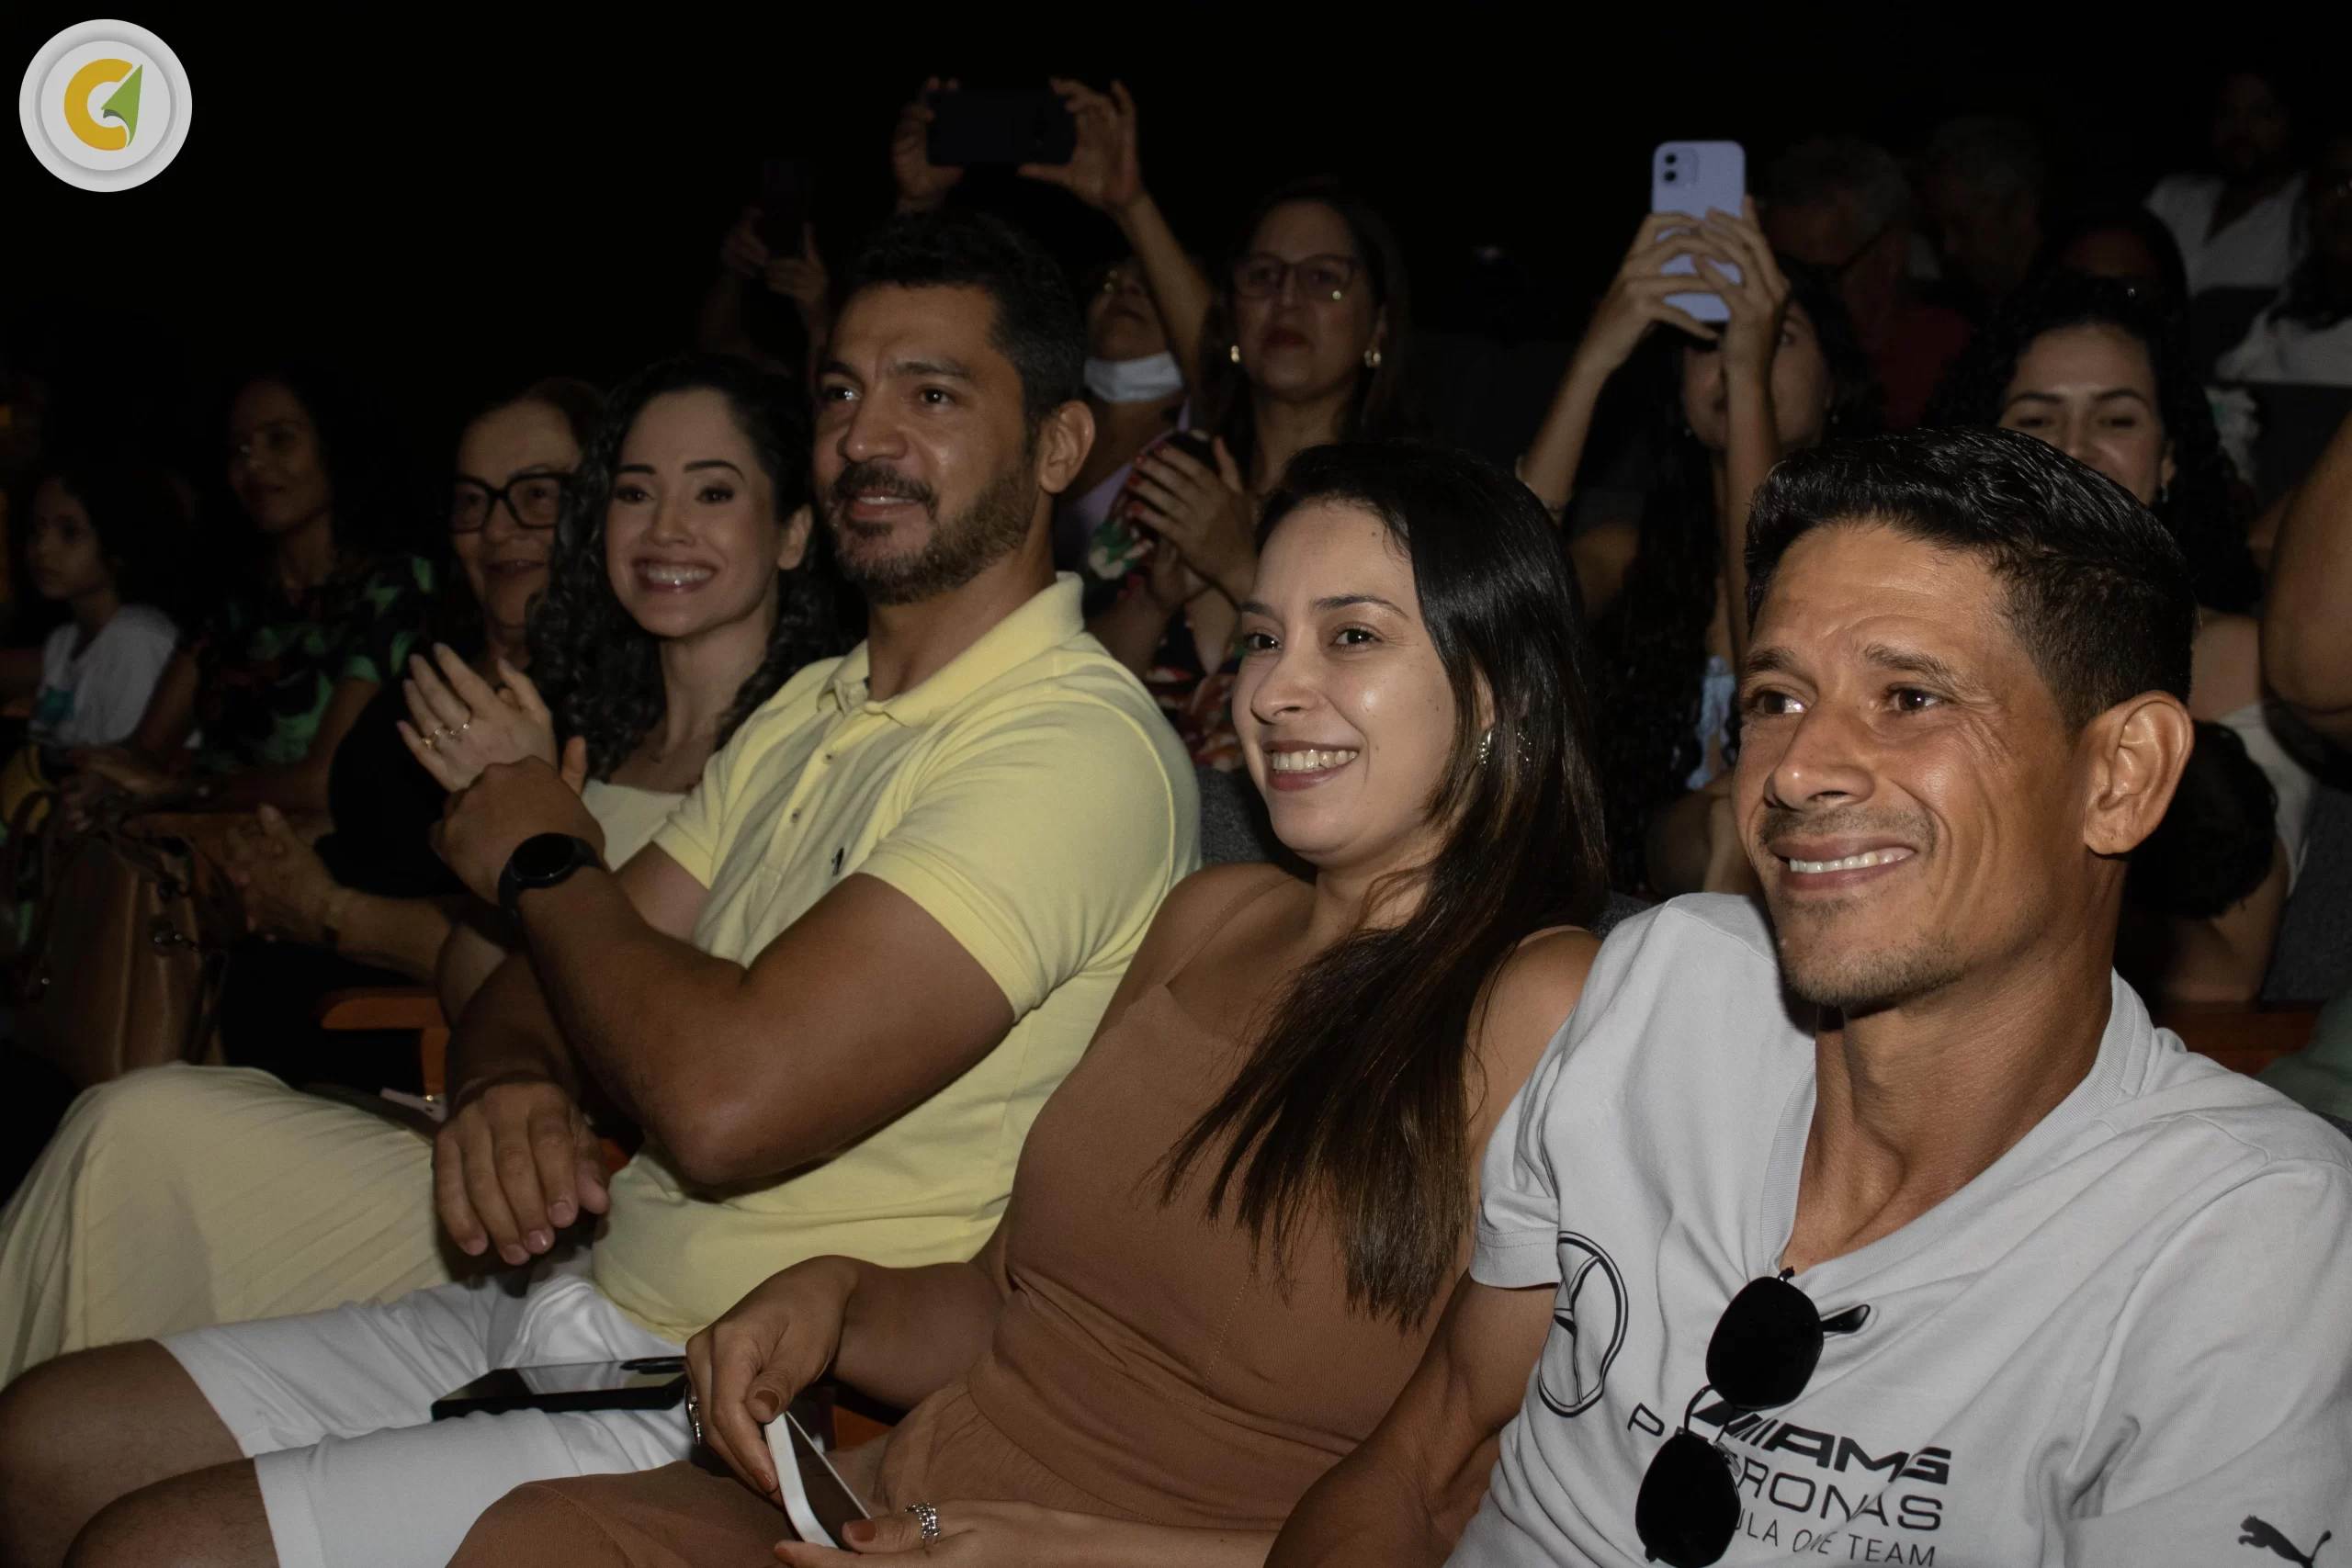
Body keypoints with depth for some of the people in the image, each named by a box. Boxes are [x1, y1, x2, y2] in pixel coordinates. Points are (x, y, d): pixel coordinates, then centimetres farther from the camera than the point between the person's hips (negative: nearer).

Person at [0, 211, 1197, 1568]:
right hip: (559, 1308, 9)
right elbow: (534, 989, 13)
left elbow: (724, 1099, -29)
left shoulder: (1077, 744, -19)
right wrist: (507, 1084, -14)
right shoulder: (810, 712, 14)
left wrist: (544, 859, -8)